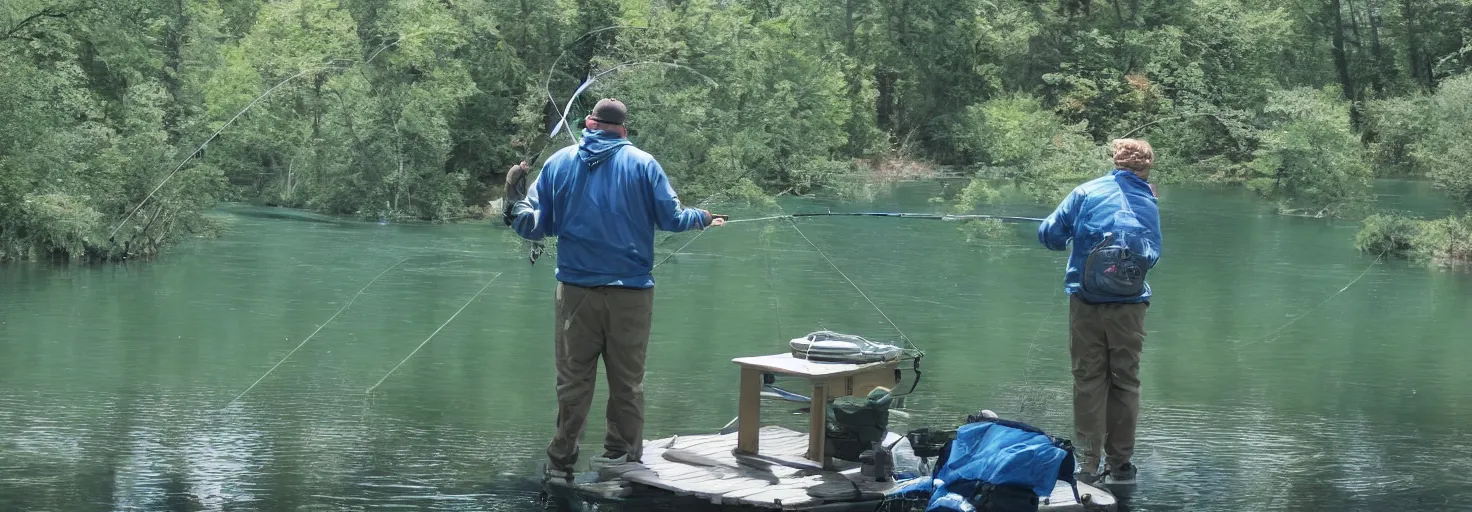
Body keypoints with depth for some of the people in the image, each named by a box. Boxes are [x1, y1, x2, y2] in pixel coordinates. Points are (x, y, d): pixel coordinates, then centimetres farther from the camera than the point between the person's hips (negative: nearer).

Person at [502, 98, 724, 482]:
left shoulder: (559, 163, 5)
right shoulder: (643, 164, 0)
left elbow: (534, 226, 5)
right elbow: (672, 218, 1)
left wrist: (512, 197, 24)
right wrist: (703, 218, 21)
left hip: (576, 291, 1)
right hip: (631, 292, -1)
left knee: (572, 382, 5)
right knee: (627, 382, 6)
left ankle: (560, 466, 5)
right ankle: (624, 460, 8)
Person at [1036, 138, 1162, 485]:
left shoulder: (1086, 192, -1)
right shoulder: (1150, 205, 6)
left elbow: (1049, 234, -3)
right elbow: (1153, 256, 12)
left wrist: (1070, 236, 19)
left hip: (1087, 302, -1)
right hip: (1130, 305, 1)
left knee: (1088, 382, 5)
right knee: (1125, 382, 10)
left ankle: (1087, 464, 4)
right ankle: (1120, 464, 14)